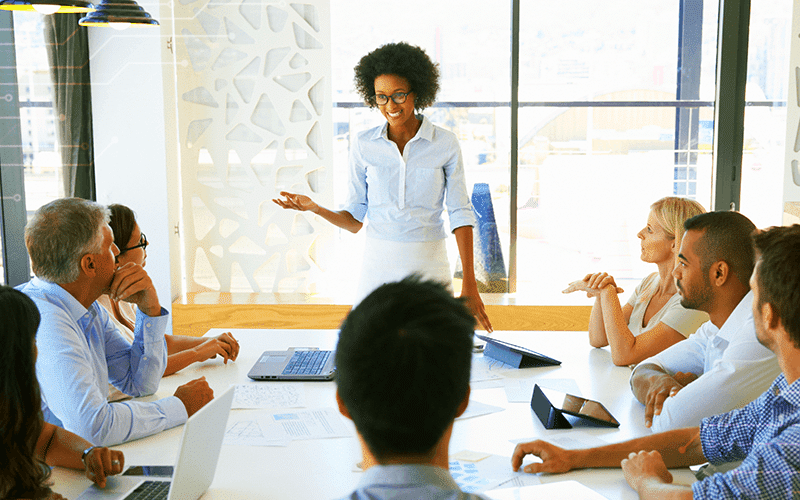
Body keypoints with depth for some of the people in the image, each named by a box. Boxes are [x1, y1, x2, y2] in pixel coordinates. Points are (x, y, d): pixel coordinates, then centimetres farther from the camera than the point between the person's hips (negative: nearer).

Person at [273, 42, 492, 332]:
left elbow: (460, 213, -2)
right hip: (378, 266, 1)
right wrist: (315, 208, -16)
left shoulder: (445, 143, -3)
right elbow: (354, 219, 4)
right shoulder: (364, 146, 1)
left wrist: (470, 284, -8)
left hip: (429, 265, -1)